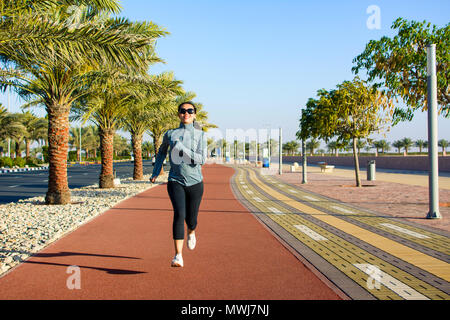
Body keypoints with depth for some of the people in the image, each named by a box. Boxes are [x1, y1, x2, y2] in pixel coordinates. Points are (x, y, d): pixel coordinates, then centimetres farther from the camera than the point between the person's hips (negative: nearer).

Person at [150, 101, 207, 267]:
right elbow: (161, 152, 25)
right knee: (179, 214, -21)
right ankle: (178, 256, -21)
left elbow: (202, 159, -11)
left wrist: (182, 149, -20)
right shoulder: (170, 134, 6)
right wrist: (155, 172, 23)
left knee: (191, 219, 9)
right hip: (175, 181, 0)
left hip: (195, 182, 0)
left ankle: (191, 232, 48)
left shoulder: (200, 135, 1)